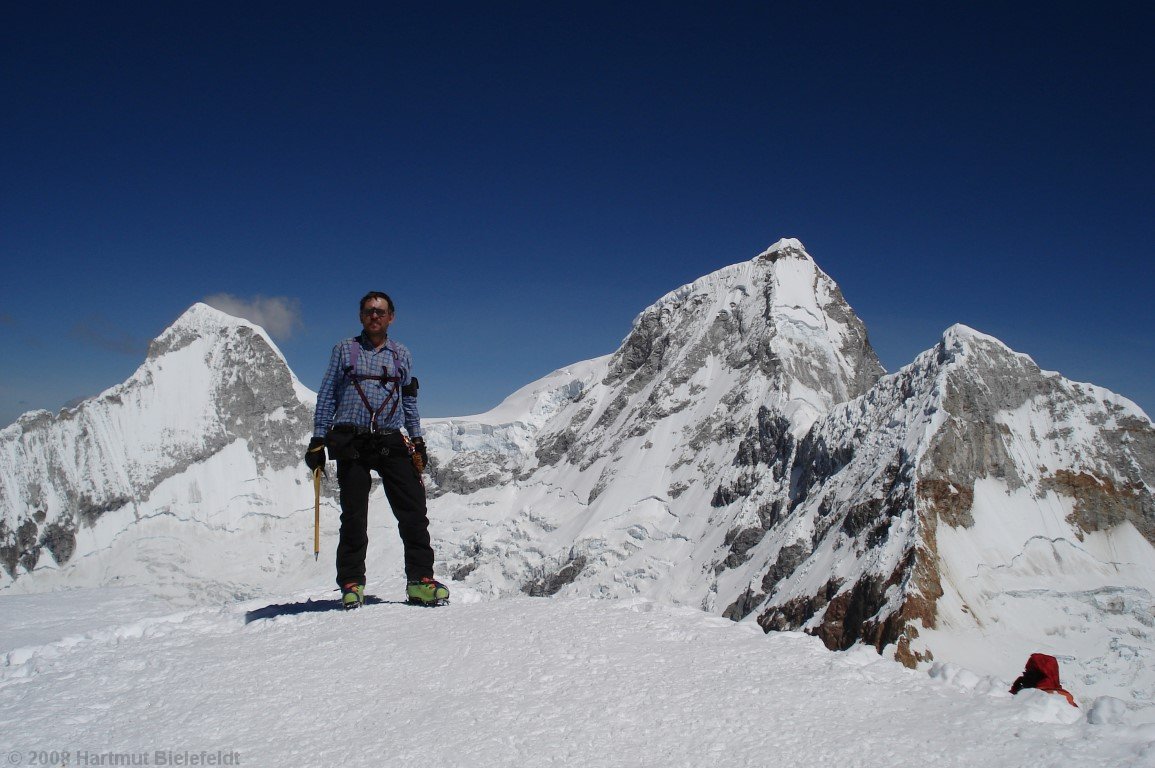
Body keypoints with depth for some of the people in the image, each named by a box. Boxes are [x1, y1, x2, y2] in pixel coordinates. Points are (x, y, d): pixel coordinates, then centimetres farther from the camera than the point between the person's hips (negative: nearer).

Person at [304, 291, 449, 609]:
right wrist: (318, 441, 3)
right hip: (351, 442, -1)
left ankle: (420, 578, -2)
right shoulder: (344, 350, 11)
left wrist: (417, 441, 10)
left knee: (414, 511, -8)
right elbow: (327, 397, 10)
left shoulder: (401, 354, 16)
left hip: (391, 442, 2)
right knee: (354, 515, 0)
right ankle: (351, 583, 10)